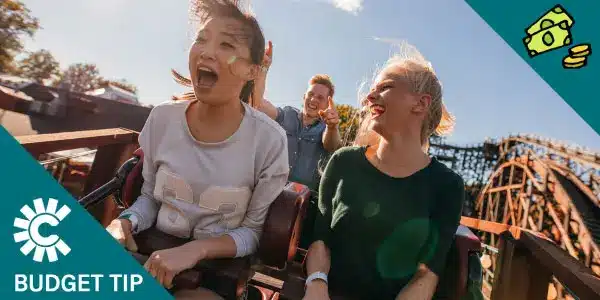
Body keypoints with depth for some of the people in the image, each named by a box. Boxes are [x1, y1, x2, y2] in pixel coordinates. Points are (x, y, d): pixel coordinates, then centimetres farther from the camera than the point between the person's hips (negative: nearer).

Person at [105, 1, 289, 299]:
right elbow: (150, 196, 5)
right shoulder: (162, 118, -9)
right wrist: (124, 223, -15)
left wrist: (197, 249, -24)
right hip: (154, 255, 3)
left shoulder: (269, 140, -20)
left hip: (217, 271, -2)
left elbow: (253, 231, -9)